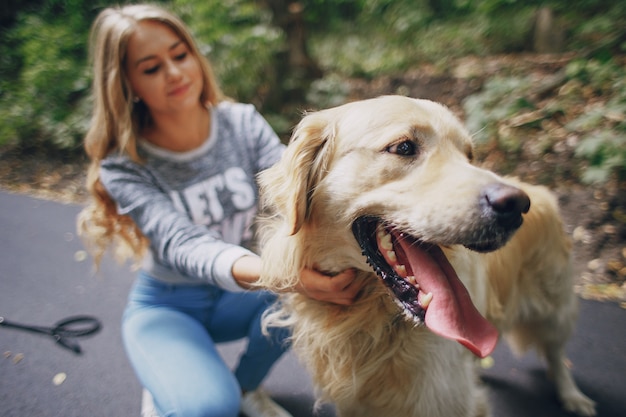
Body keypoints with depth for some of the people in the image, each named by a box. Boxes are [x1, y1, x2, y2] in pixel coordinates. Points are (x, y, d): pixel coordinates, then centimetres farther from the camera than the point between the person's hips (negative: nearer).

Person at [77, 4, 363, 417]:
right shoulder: (124, 167, -18)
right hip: (166, 305, -3)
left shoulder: (243, 123, -10)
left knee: (316, 291, -27)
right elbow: (182, 244, -33)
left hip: (240, 294, 4)